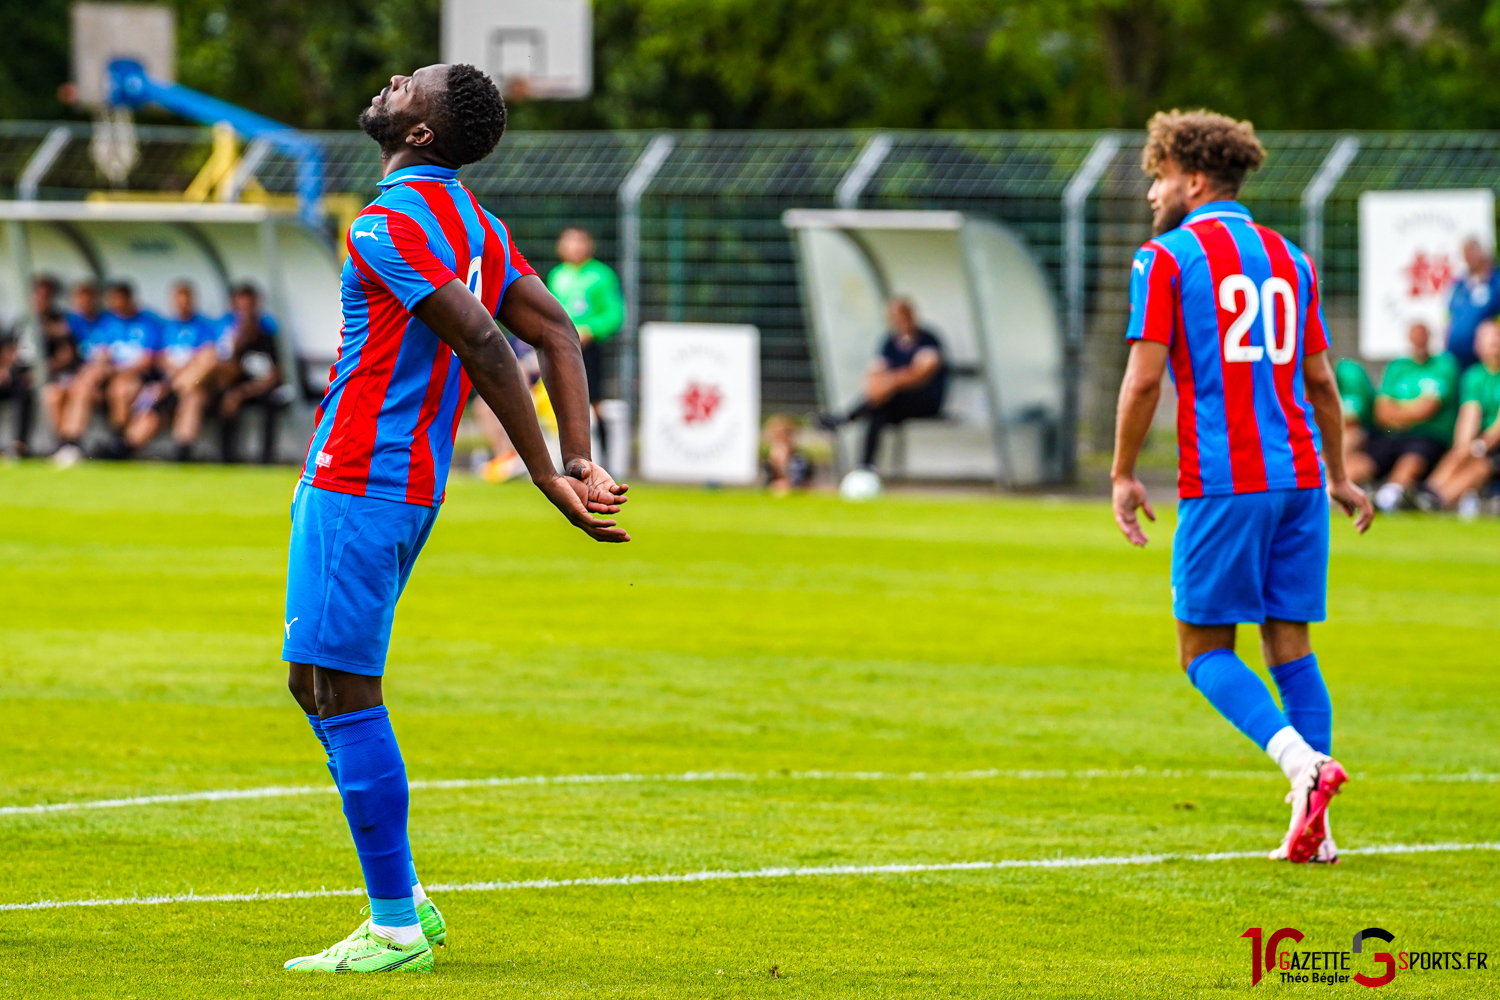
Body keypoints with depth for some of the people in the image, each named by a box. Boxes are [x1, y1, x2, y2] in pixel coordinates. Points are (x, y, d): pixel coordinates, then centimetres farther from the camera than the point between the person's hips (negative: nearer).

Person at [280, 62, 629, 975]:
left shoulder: (390, 224, -15)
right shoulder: (476, 226, 14)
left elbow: (484, 344, -23)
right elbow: (559, 334, 10)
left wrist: (547, 476, -20)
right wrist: (582, 463, 2)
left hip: (356, 487, -10)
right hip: (413, 486, 10)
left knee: (341, 693, -6)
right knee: (318, 683, 17)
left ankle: (396, 930, -5)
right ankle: (403, 902, 19)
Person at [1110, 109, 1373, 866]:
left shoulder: (1167, 259, -3)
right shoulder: (1288, 258, 15)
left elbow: (1143, 379, -9)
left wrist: (1123, 474, 0)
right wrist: (1338, 476, 25)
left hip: (1222, 483, -6)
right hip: (1297, 474, 6)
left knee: (1205, 652, 1)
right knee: (1290, 647, 7)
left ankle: (1303, 760, -21)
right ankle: (1314, 829, -1)